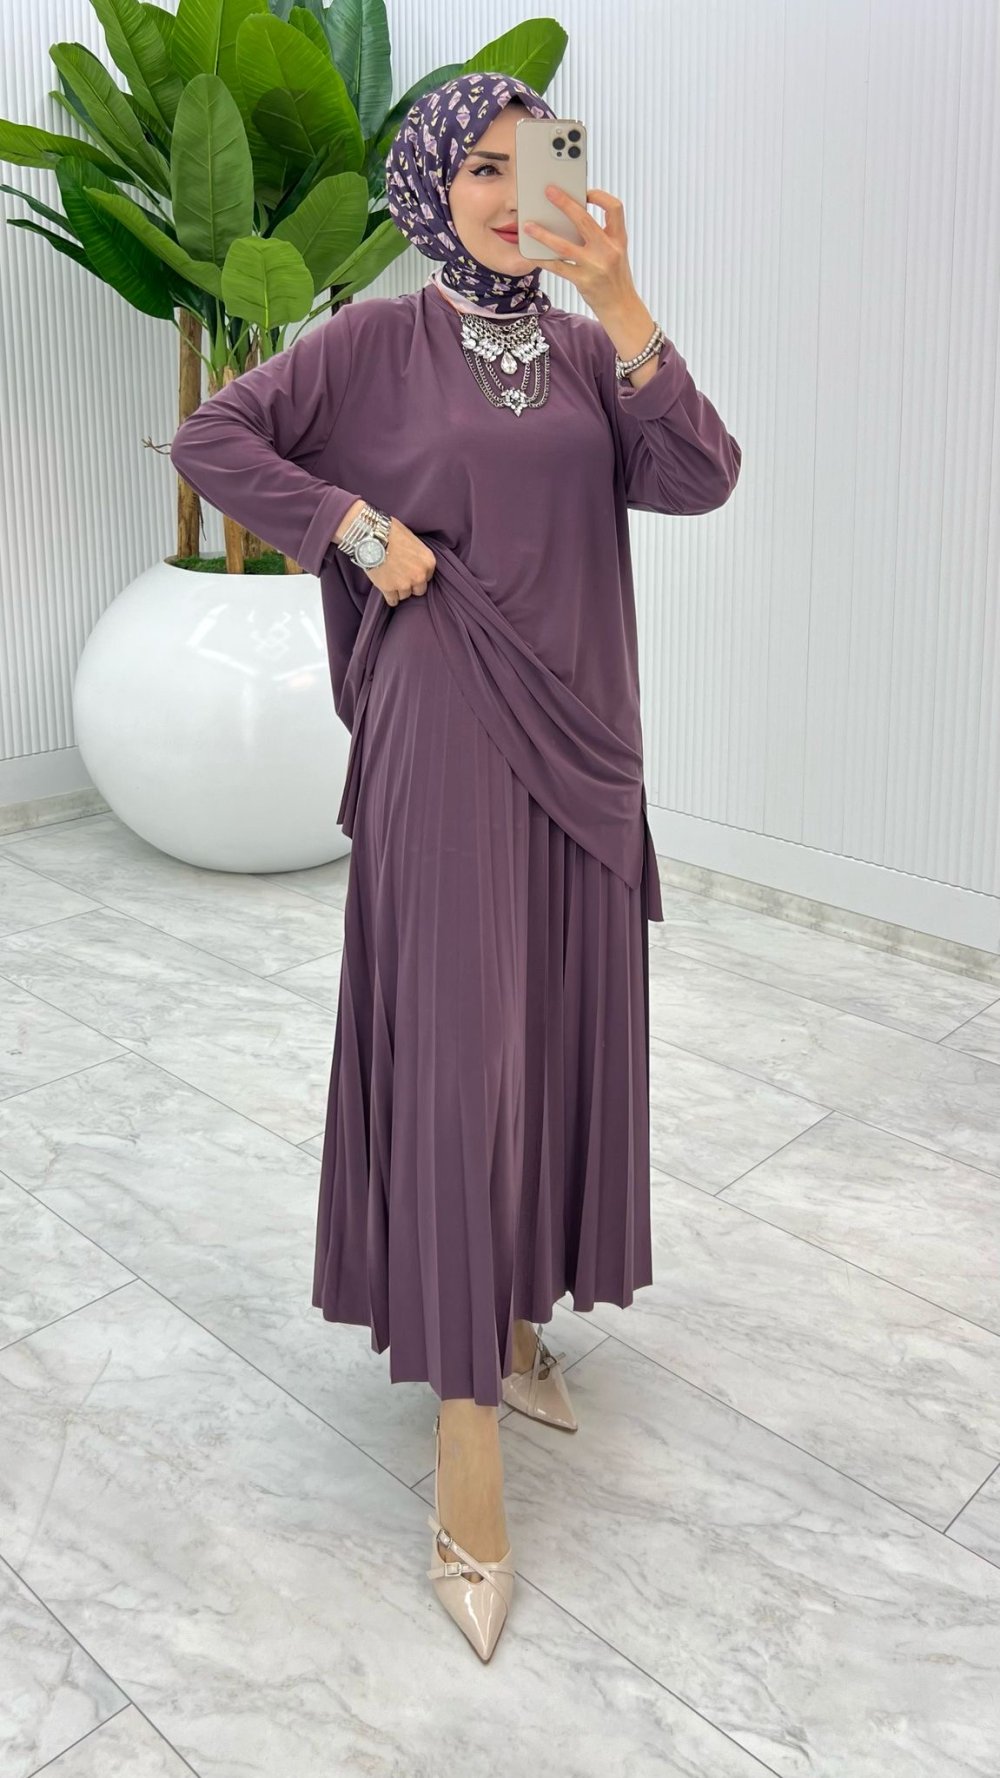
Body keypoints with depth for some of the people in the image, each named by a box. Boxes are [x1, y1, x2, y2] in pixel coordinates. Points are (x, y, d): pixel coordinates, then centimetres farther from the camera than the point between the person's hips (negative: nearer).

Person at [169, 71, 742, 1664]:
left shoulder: (589, 350, 11)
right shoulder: (376, 341, 2)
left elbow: (701, 481, -4)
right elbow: (209, 439, -1)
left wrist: (622, 304, -13)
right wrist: (357, 526, -9)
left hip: (580, 738, 5)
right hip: (446, 738, -5)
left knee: (560, 1034, 10)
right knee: (458, 1047, -7)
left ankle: (516, 1318, 31)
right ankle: (466, 1431, 2)